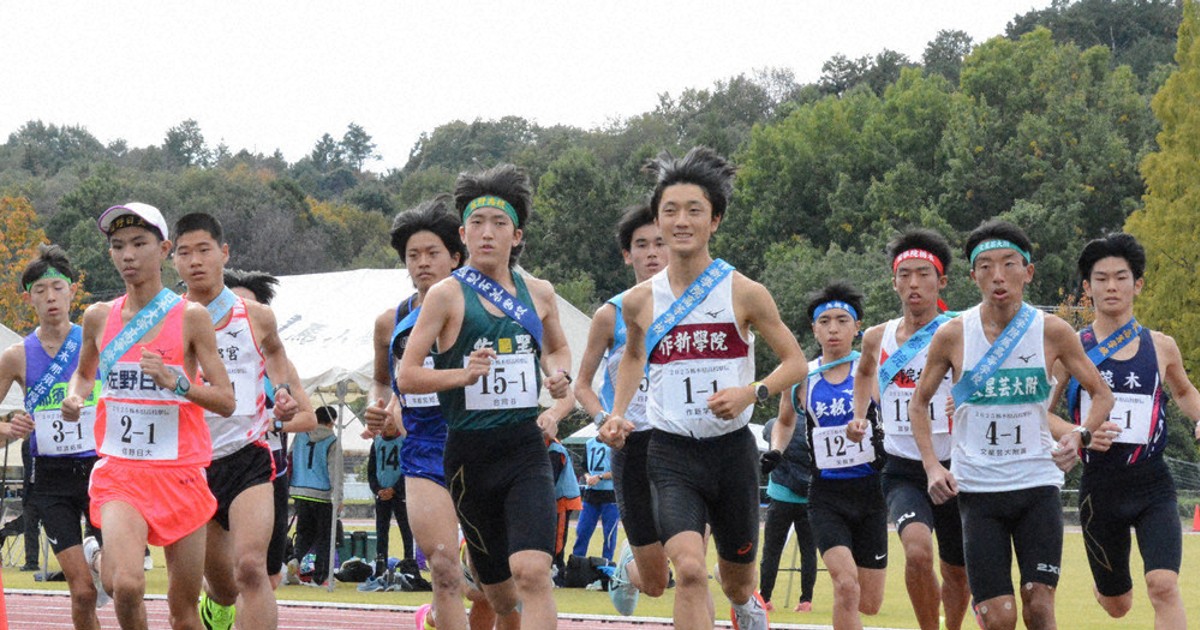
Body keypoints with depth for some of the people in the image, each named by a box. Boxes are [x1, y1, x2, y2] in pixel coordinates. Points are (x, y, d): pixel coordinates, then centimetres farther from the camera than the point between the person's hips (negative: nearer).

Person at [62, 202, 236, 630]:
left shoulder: (190, 317, -4)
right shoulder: (99, 317, 5)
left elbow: (227, 402, -5)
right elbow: (84, 372, 25)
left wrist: (177, 382, -21)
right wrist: (74, 397, 3)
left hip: (180, 472, -1)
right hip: (120, 471, 1)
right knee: (127, 586, -25)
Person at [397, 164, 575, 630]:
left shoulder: (539, 293, 9)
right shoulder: (448, 295, -2)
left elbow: (558, 348, 30)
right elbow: (406, 376, -6)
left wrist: (559, 375, 8)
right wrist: (463, 373, -21)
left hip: (527, 449, 1)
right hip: (470, 454, -1)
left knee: (531, 572, -22)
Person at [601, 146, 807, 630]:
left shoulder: (744, 294, -6)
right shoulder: (640, 301, 1)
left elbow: (795, 362, 1)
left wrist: (752, 393, -16)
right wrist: (618, 415, 8)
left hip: (732, 449, 0)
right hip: (671, 451, 0)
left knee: (736, 580, 18)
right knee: (690, 571, -23)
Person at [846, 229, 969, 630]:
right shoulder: (877, 339, 5)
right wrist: (860, 415, 15)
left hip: (953, 467, -1)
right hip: (903, 472, 1)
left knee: (956, 573, 12)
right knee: (917, 552, -25)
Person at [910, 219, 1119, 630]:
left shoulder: (1051, 332, -3)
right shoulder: (952, 335, -3)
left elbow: (1102, 394, 9)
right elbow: (919, 403, 9)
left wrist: (1081, 435, -11)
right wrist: (932, 466, -4)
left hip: (1037, 484, 0)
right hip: (977, 486, 0)